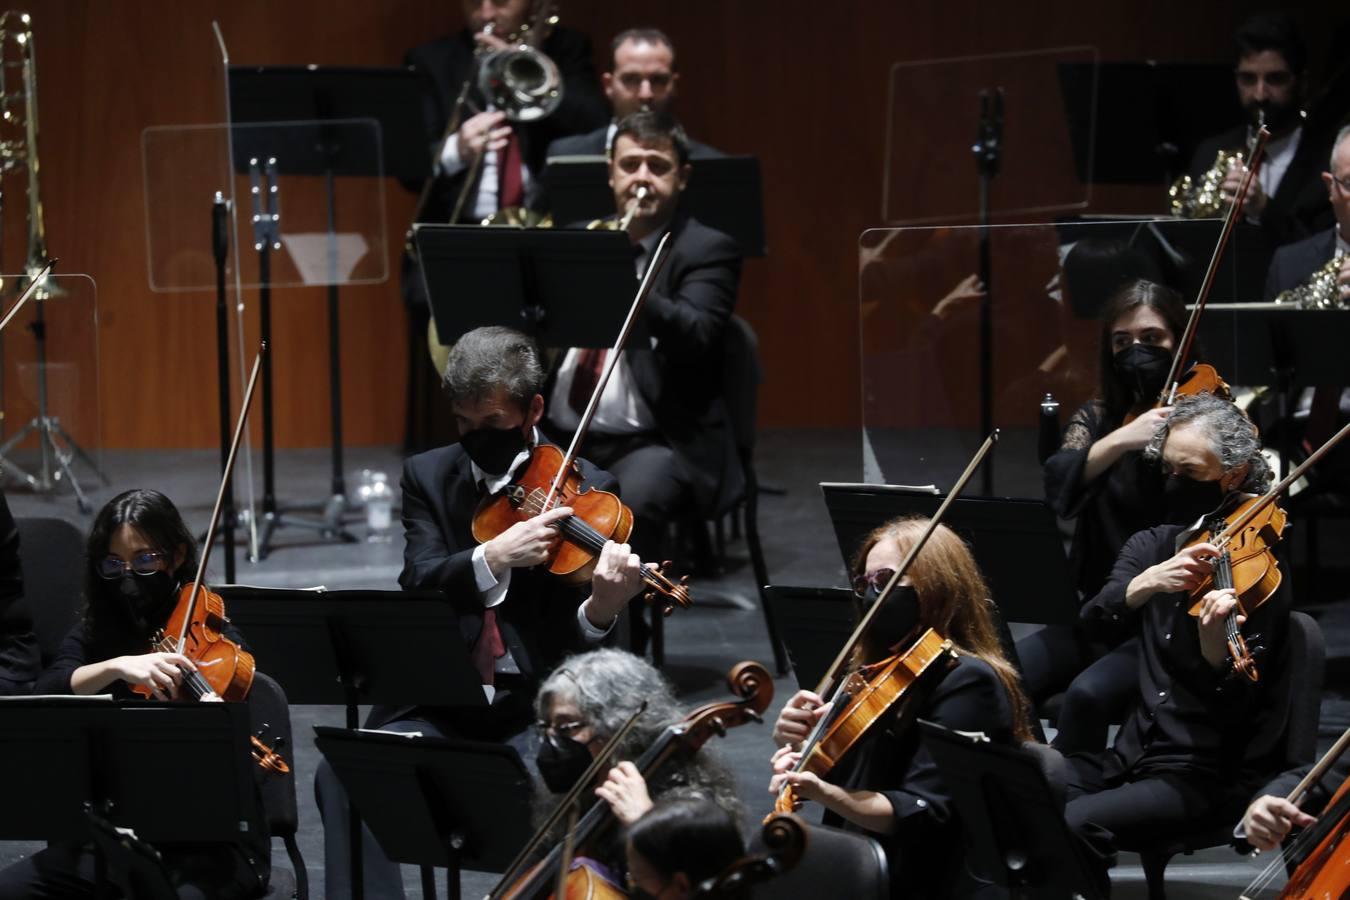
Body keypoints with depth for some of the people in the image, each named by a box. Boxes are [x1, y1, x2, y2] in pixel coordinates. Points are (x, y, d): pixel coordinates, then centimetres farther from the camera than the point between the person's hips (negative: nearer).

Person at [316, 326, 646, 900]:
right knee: (344, 777, -25)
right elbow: (419, 585, -8)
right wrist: (494, 557, -28)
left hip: (536, 709, -2)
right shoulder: (428, 477, 9)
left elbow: (574, 638, -4)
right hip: (435, 705, 2)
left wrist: (602, 610, -29)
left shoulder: (586, 491, 1)